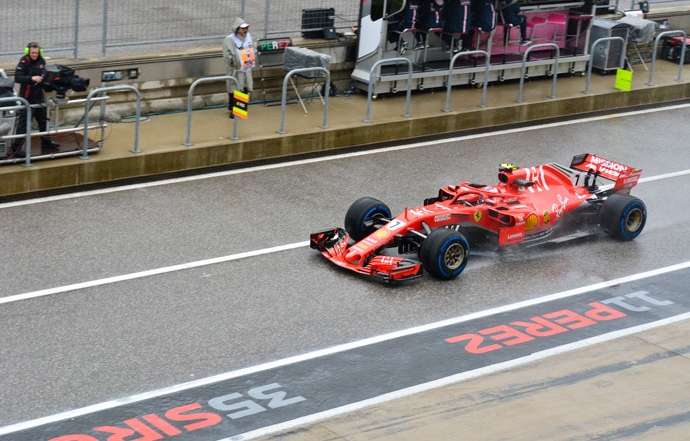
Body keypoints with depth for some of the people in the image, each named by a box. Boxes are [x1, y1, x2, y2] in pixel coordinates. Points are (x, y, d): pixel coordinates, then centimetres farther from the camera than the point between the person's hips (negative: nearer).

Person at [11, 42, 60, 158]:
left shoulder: (41, 61, 4)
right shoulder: (24, 62, -16)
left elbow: (45, 74, 17)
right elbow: (17, 78, -25)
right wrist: (32, 78, -37)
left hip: (39, 96, 7)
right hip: (27, 98, -7)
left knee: (43, 119, 20)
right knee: (23, 123, -5)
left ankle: (46, 141, 39)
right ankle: (16, 148, 0)